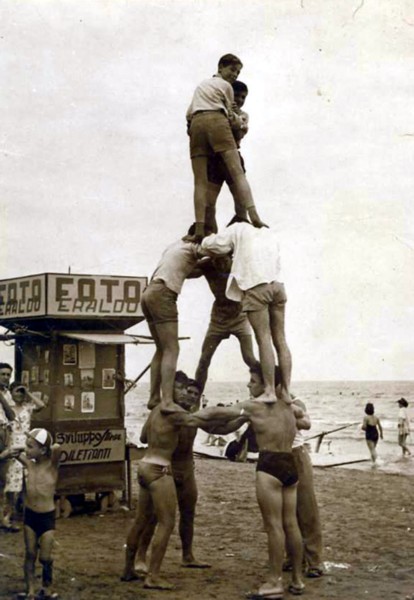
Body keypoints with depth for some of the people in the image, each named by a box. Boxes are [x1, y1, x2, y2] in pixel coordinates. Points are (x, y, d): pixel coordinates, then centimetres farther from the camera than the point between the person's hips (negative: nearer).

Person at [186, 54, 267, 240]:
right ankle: (253, 216, -29)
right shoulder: (226, 86, 16)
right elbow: (230, 115, 15)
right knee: (237, 172, -13)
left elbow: (189, 113, 27)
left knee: (200, 181, -6)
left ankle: (199, 228, -22)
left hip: (196, 123, 4)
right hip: (216, 121, -4)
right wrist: (241, 122, 31)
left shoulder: (201, 84, 34)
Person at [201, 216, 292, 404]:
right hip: (277, 284, 5)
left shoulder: (238, 228, 13)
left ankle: (269, 391, -8)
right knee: (280, 339, 5)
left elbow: (208, 245, 10)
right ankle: (286, 390, 4)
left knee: (264, 339, -7)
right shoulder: (270, 233, 28)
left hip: (256, 286, -5)